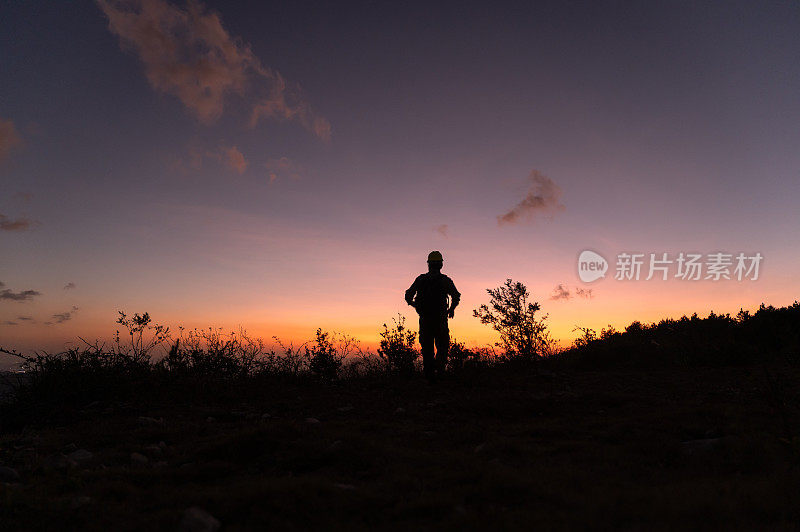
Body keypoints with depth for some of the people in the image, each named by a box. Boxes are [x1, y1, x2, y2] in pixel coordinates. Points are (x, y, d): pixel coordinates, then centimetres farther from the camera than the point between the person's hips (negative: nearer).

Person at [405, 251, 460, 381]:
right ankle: (439, 367, -10)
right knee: (443, 346, 11)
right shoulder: (445, 280, -1)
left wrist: (413, 304, 22)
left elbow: (408, 295, 2)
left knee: (427, 347, 9)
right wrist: (452, 308, 8)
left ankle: (429, 374, 6)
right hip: (440, 319, -2)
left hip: (424, 320, 2)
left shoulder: (421, 279, 5)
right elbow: (456, 296, -10)